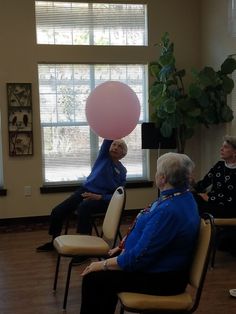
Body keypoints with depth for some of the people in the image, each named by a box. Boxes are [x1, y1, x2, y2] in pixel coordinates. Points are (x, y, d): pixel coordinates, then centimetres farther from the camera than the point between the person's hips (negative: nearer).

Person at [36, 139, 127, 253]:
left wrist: (99, 197, -17)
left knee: (83, 208, -37)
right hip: (85, 190, 4)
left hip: (102, 199, -3)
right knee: (57, 211, -8)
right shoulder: (104, 156, 5)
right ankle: (54, 242, 18)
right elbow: (108, 139, -12)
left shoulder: (122, 171, 2)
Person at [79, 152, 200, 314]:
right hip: (158, 263, 10)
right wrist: (124, 246, 14)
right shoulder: (180, 195, 3)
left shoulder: (169, 210, -30)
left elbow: (140, 256, -27)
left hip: (161, 279, -10)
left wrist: (103, 265, -16)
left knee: (93, 279, -10)